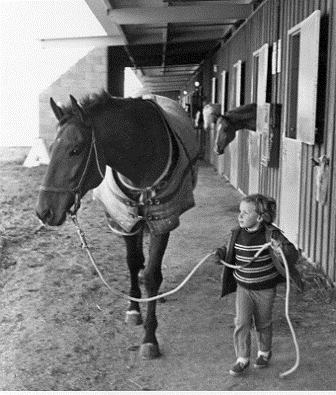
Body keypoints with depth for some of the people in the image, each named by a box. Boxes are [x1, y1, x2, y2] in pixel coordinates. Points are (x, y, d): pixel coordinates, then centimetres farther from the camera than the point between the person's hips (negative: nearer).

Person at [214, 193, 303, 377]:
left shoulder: (271, 234, -18)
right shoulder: (237, 234, -5)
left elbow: (292, 255, -21)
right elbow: (229, 251, 13)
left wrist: (280, 249, -42)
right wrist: (220, 253, -8)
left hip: (265, 289, -2)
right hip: (243, 287, 3)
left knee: (263, 324, 14)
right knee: (241, 323, -4)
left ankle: (264, 353, 38)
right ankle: (242, 359, 10)